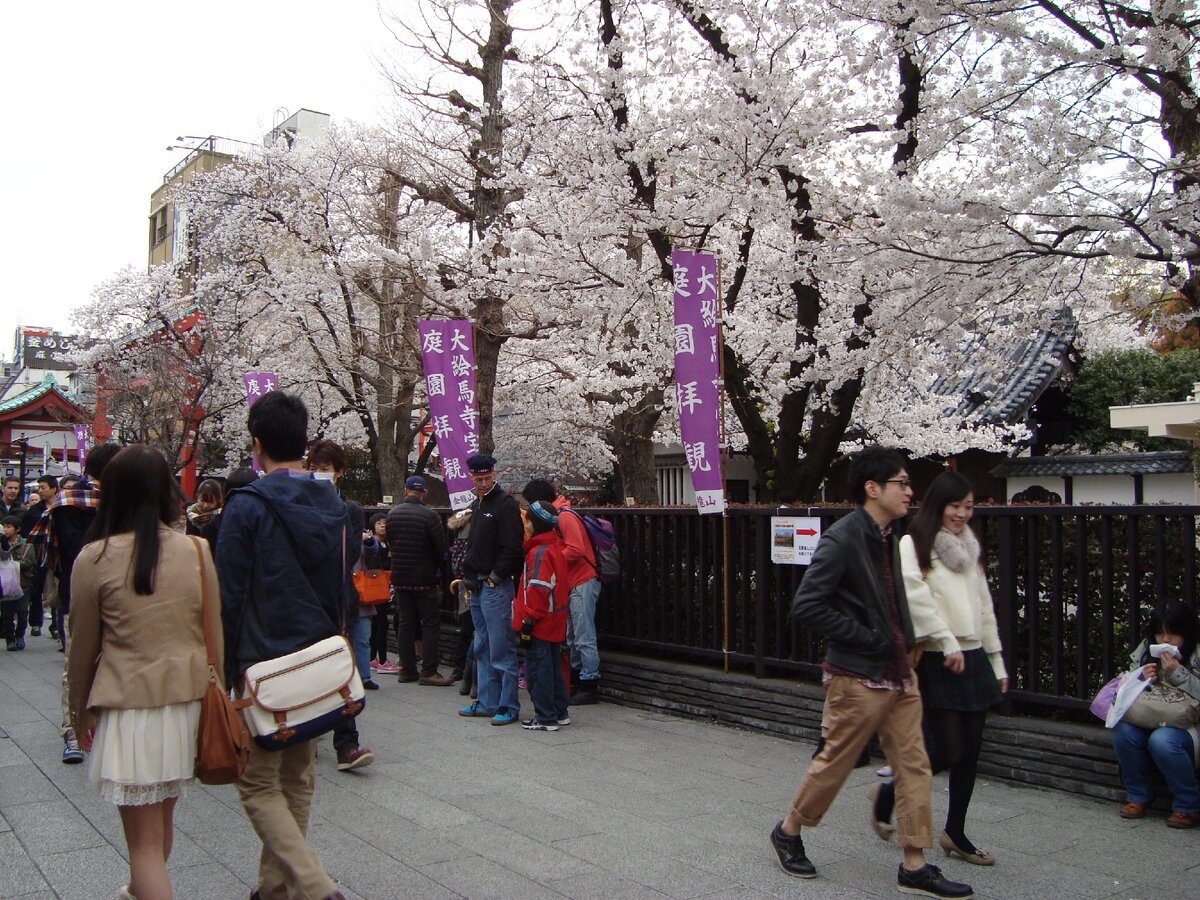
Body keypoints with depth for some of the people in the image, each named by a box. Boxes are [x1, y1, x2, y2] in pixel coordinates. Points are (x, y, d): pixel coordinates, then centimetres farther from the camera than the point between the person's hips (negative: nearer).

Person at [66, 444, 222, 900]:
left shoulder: (94, 558, -10)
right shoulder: (196, 550, -3)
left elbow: (83, 647, -1)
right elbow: (214, 632, 5)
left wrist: (80, 711, 14)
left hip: (128, 704, -4)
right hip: (187, 700, 4)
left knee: (143, 836, 4)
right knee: (162, 818, 25)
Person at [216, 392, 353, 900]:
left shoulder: (248, 506, -12)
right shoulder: (334, 506, 7)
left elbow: (229, 594, -12)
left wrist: (224, 667, -4)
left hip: (265, 664, -6)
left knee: (259, 784, 2)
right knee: (298, 779, 16)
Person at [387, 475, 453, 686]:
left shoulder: (392, 513, 2)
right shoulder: (429, 516, -16)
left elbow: (390, 543, 10)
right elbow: (441, 549, -11)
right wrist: (435, 567, 9)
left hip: (400, 578, 5)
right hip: (425, 579, -5)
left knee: (406, 623, 11)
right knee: (430, 624, 1)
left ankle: (407, 670, 14)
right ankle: (428, 671, -1)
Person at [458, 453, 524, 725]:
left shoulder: (505, 504, -11)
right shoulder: (477, 505, 17)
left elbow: (512, 549, -17)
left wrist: (494, 577, -15)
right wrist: (468, 572, 15)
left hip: (497, 587, -9)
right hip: (478, 587, 9)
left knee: (501, 650, -6)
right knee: (482, 650, 15)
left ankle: (509, 706, 1)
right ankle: (487, 702, 23)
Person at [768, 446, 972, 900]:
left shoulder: (886, 537, 11)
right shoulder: (842, 539, -18)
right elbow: (806, 606, -24)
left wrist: (905, 640, 10)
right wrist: (867, 639, -20)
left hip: (898, 673, 8)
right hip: (858, 677, -8)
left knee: (914, 765, 8)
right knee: (835, 762, 5)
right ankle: (788, 833, 27)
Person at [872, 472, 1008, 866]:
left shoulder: (969, 547, 17)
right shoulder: (913, 545, -5)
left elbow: (984, 606, 20)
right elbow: (916, 597, -17)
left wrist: (996, 660, 19)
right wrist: (947, 642, -21)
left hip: (973, 658, 7)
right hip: (937, 661, -7)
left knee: (970, 751, 8)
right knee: (948, 752, -7)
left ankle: (955, 833, 22)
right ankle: (887, 792, 17)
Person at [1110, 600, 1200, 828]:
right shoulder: (1145, 651, 7)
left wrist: (1177, 673, -22)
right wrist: (1142, 679, -10)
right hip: (1152, 722, 5)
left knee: (1162, 740, -36)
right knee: (1122, 730, -25)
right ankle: (1139, 796, -3)